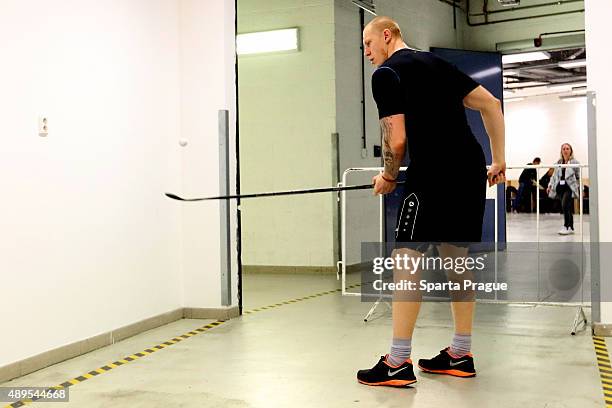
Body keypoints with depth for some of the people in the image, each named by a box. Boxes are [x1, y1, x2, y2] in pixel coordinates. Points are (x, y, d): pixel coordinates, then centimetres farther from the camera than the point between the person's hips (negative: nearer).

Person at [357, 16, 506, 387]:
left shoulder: (386, 73, -1)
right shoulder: (437, 63, 22)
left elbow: (397, 140, -11)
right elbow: (491, 104, 19)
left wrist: (389, 178, 7)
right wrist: (499, 161, 21)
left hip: (433, 173, -8)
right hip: (471, 169, 8)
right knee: (456, 257, 14)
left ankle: (398, 364, -2)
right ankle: (460, 355, 22)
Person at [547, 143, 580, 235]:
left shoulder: (574, 162, 0)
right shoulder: (558, 163, 13)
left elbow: (579, 176, 0)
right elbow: (554, 175, 16)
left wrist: (580, 188, -6)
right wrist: (550, 186, 5)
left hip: (570, 187, -5)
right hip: (560, 187, 5)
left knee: (565, 205, -21)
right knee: (566, 207, 7)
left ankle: (567, 226, -13)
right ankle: (571, 228, 14)